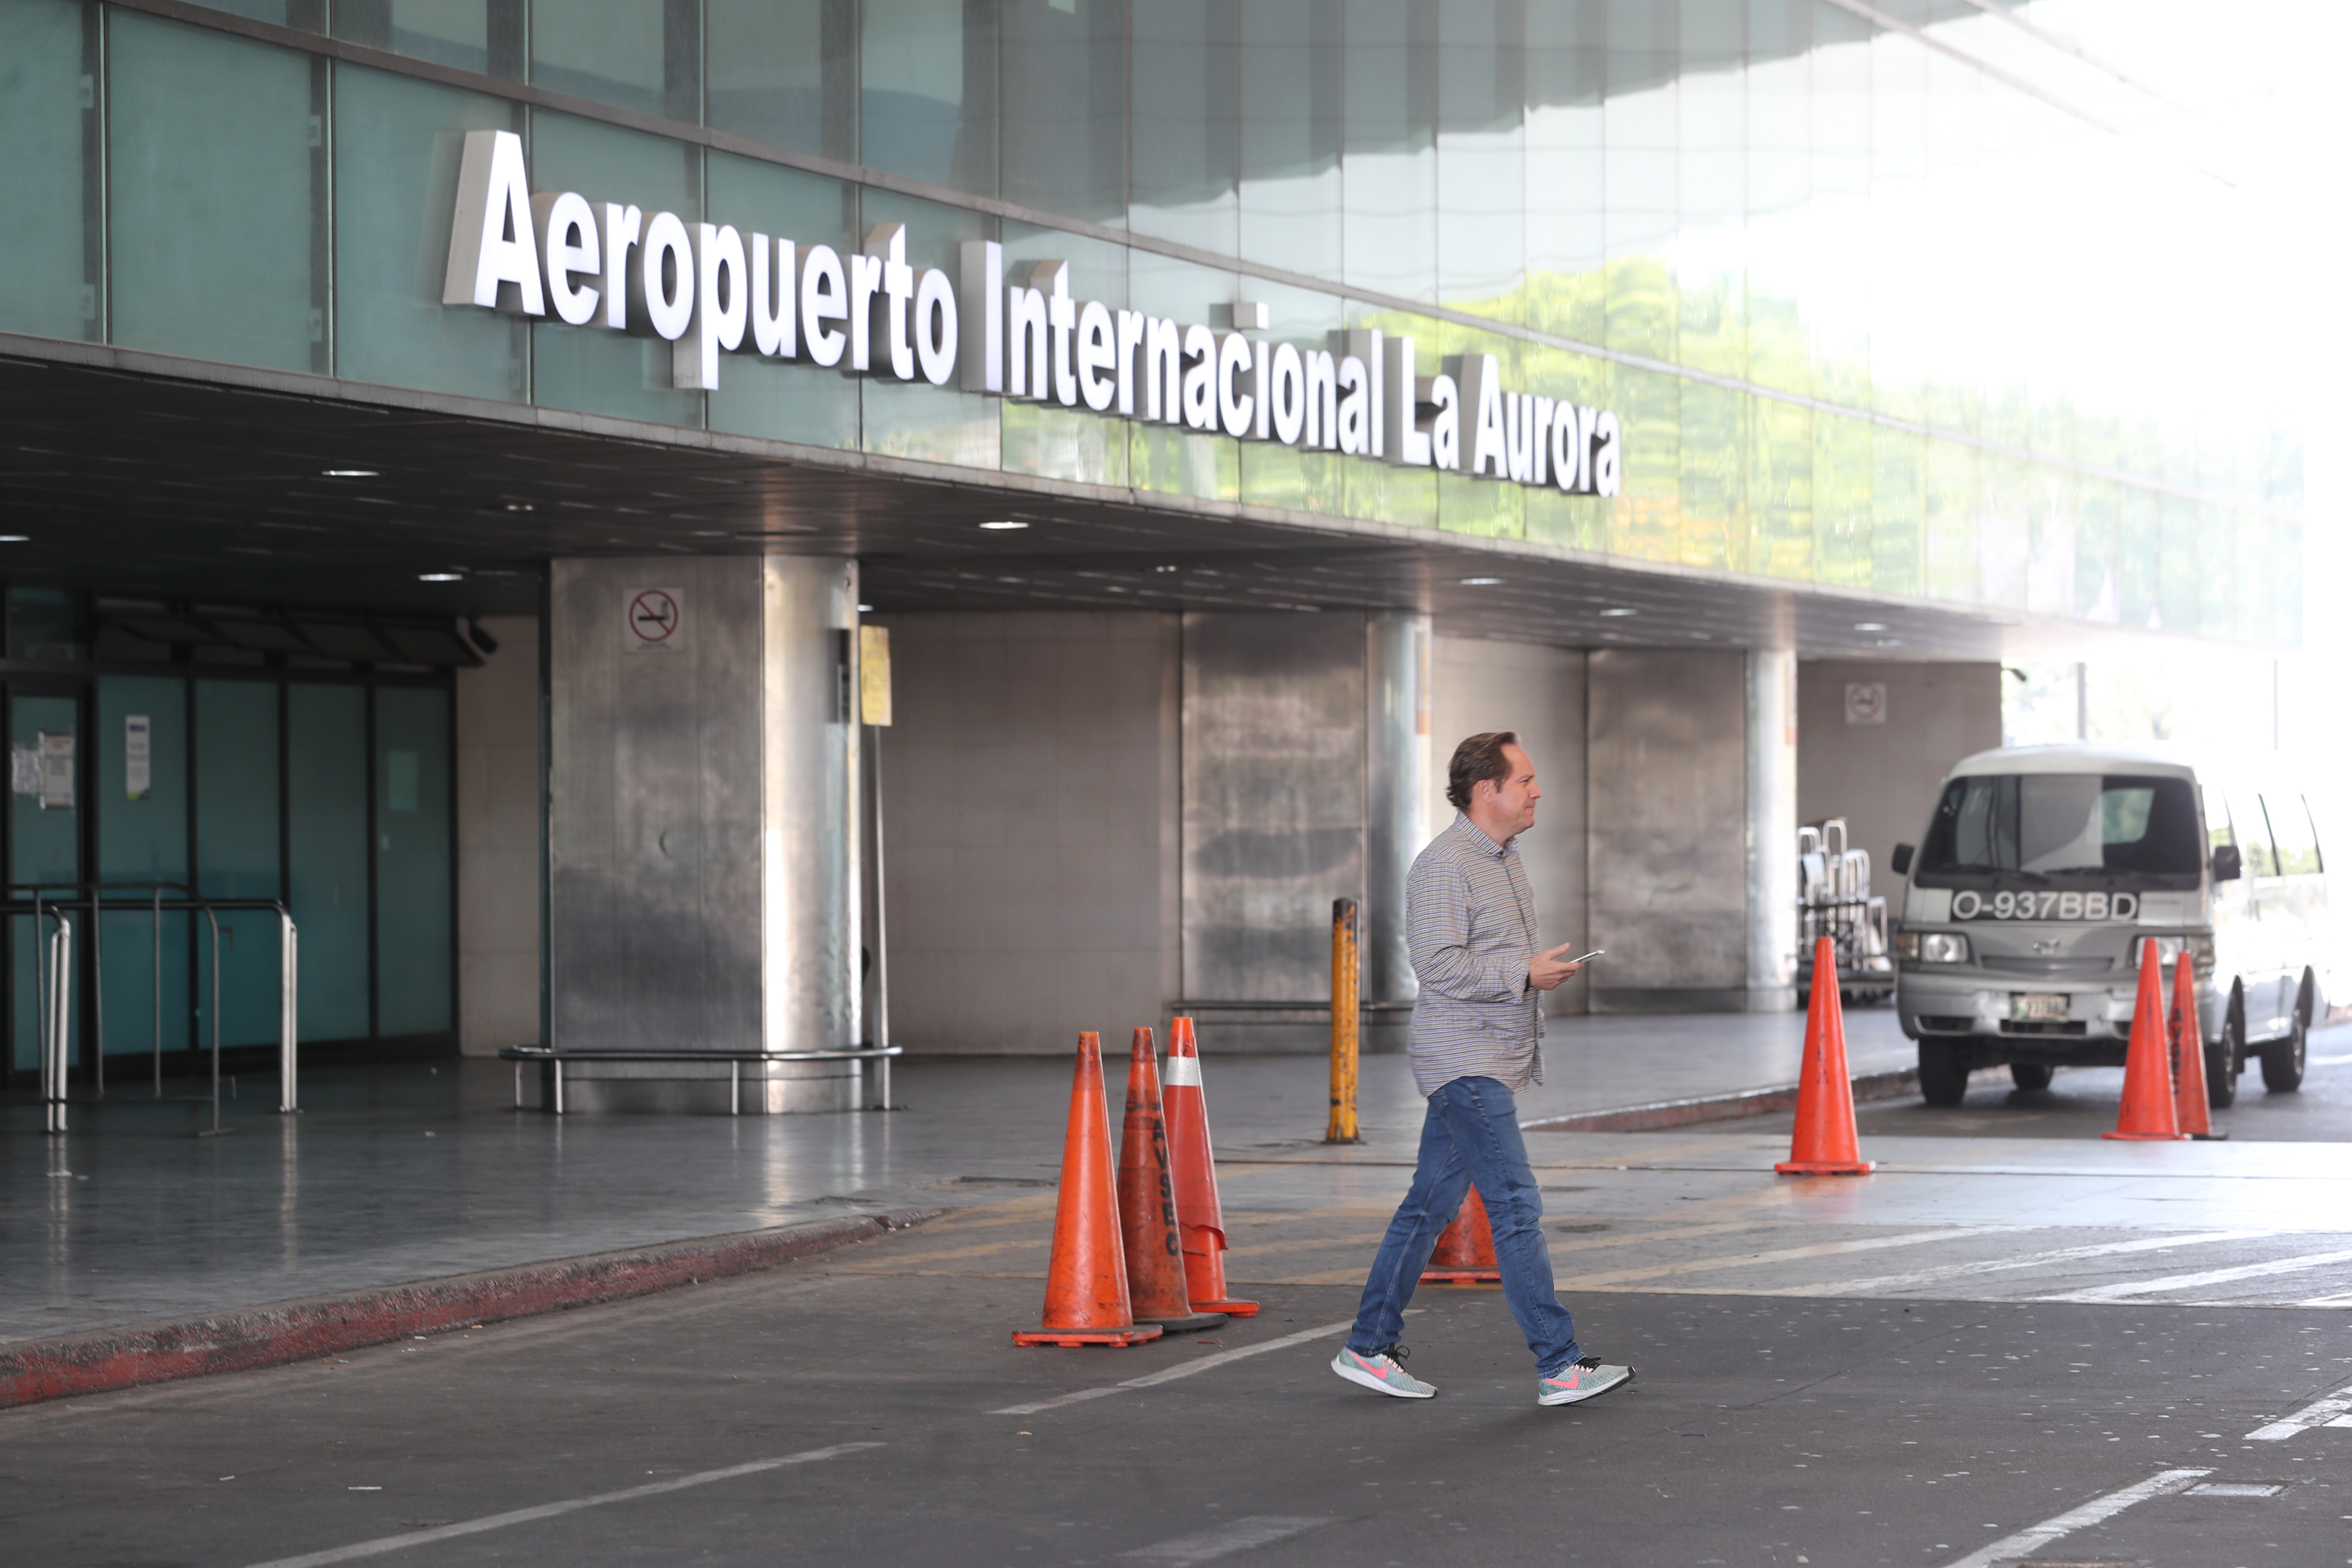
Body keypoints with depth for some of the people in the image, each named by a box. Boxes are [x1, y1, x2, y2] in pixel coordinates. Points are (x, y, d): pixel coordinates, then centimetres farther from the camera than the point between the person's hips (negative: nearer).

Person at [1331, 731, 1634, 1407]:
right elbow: (1439, 965, -23)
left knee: (1430, 1205, 12)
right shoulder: (1444, 866, -16)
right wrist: (1524, 974, -21)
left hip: (1491, 1063, 10)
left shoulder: (1504, 858, 16)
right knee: (1517, 1210, -9)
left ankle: (1368, 1347, 17)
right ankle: (1560, 1366, -8)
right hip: (1466, 1067, -10)